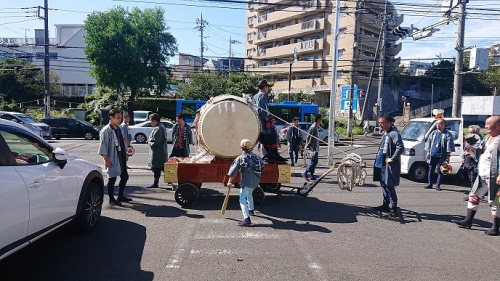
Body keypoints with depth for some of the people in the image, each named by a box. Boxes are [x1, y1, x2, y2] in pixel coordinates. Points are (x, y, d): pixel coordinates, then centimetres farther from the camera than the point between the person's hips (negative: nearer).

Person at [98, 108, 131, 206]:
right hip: (112, 159, -9)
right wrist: (106, 159, -18)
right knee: (112, 178, 0)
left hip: (121, 158, 9)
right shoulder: (106, 131, -14)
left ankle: (120, 196, 28)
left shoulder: (119, 129, 12)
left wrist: (125, 154, 18)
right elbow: (103, 146, -15)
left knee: (124, 176, 14)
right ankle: (111, 199, 13)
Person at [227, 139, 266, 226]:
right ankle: (251, 210, 51)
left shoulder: (240, 158, -1)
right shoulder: (255, 156, 12)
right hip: (256, 180, 7)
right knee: (249, 194, 33)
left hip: (247, 180, -7)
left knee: (242, 199, -12)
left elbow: (233, 171, -2)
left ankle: (247, 219, -28)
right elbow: (263, 164, 21)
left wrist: (229, 182, 4)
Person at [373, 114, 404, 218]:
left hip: (389, 165, -10)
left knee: (389, 185, -6)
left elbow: (401, 148, -27)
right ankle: (385, 204, 28)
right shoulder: (384, 133, 11)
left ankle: (394, 207, 3)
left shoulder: (394, 134, -18)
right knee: (383, 184, 16)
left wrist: (392, 159, -22)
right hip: (382, 163, 10)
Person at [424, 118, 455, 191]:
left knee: (440, 171, 2)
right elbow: (428, 142, 15)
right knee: (431, 169, 8)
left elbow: (449, 145, -6)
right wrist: (428, 152, 9)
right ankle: (429, 183, 18)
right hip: (432, 155, 4)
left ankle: (438, 185, 10)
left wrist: (448, 155, -11)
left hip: (441, 156, -4)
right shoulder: (433, 133, 13)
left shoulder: (447, 134, -2)